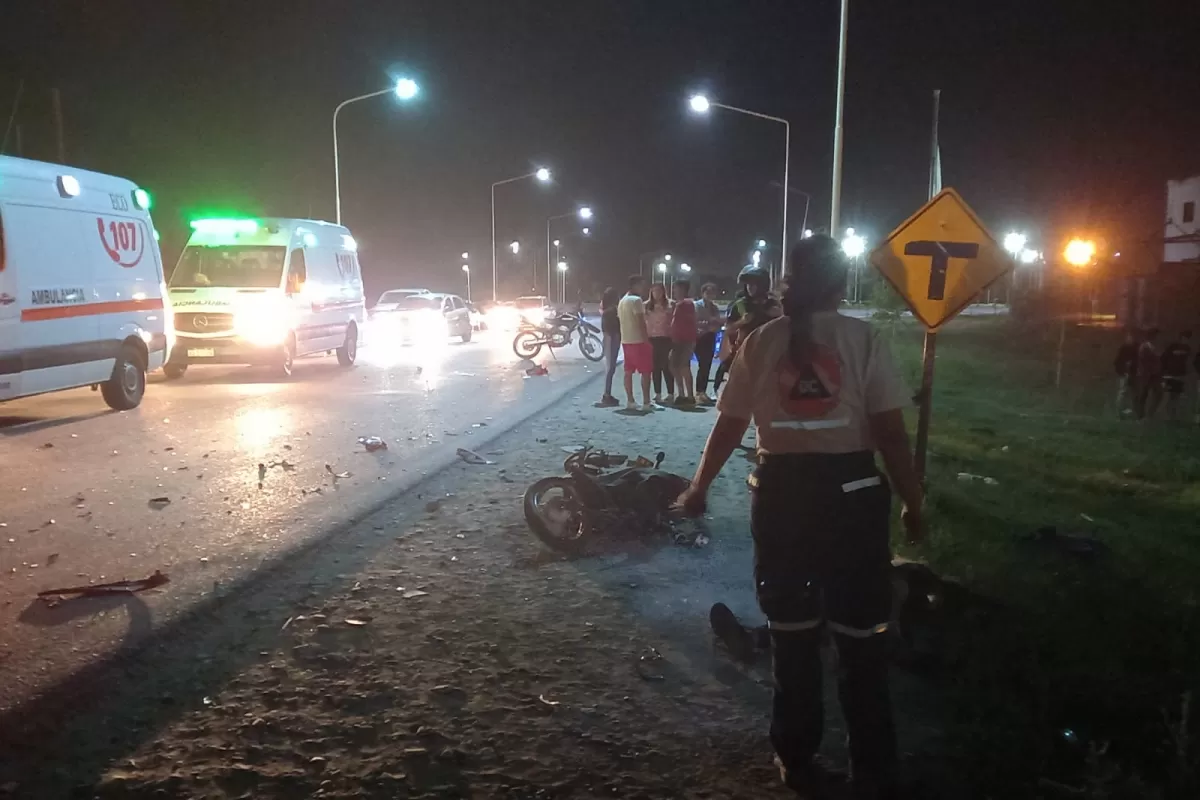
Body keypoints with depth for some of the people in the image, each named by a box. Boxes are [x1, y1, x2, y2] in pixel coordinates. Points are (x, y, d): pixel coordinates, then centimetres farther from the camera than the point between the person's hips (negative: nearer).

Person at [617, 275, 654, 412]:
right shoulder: (636, 300, -14)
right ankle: (646, 403, -7)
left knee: (628, 371, 9)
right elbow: (641, 322, -18)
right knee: (645, 371, -5)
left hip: (626, 340, 9)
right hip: (638, 340, -9)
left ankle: (630, 401, 11)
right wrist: (647, 340, -15)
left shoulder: (622, 301, 15)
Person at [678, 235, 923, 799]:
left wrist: (699, 487, 16)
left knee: (792, 632, 17)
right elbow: (891, 433, -8)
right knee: (861, 637, 12)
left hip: (781, 493, 2)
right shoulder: (863, 340, -4)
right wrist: (911, 503, 3)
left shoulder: (761, 342, 1)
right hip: (852, 492, -1)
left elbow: (728, 428, 2)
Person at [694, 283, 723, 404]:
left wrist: (715, 325, -10)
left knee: (707, 365, 7)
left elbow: (718, 324, 12)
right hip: (700, 337, -6)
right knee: (702, 365, -13)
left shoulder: (715, 307, 12)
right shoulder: (696, 305, -6)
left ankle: (703, 392, 13)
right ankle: (698, 393, -11)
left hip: (710, 337, 6)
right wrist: (708, 323, -22)